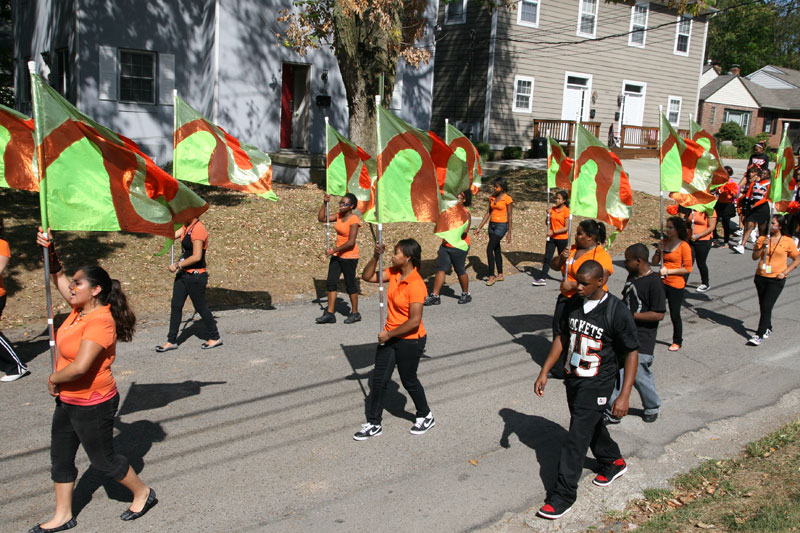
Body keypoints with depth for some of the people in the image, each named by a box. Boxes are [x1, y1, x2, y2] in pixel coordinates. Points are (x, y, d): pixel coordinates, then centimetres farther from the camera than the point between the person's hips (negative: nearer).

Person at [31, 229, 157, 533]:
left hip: (93, 405, -9)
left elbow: (79, 367, -36)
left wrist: (53, 379, -18)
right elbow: (57, 277, 14)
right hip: (68, 401, 9)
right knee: (60, 458, 17)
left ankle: (143, 493, 31)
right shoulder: (80, 308, 0)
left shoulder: (100, 322, -28)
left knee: (103, 459, 9)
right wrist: (49, 249, -1)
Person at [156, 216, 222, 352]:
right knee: (176, 306, 10)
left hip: (195, 276, -9)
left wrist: (177, 265, -18)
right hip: (183, 274, 9)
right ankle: (171, 341, 18)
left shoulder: (198, 229, -21)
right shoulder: (186, 226, 10)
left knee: (200, 307, 4)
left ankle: (215, 338, 20)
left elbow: (197, 256, -24)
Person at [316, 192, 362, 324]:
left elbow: (351, 242, -22)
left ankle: (355, 313, 18)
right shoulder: (339, 216, 6)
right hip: (337, 255, 8)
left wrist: (334, 250, -20)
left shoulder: (354, 219, -17)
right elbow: (321, 218, 7)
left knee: (350, 284, 3)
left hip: (349, 257, -8)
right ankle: (330, 314, 9)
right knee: (330, 282, 4)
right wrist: (325, 203, -3)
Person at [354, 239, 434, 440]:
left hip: (410, 340, -7)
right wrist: (375, 256, -11)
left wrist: (389, 334, -18)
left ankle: (426, 416, 37)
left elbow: (414, 321, -27)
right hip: (389, 337, 7)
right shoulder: (393, 273, -2)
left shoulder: (416, 285, -26)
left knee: (408, 380, 11)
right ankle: (374, 424, 22)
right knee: (379, 379, 9)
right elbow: (367, 277, 4)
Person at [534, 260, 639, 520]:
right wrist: (544, 372, 4)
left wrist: (624, 396, -19)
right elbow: (562, 338, 8)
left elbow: (631, 353, -15)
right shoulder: (573, 304, -3)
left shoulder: (617, 312, -20)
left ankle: (564, 494, 4)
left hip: (596, 384, -6)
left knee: (577, 436, -6)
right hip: (573, 378, 7)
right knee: (591, 424, 24)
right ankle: (613, 462, 49)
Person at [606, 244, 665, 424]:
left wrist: (630, 315, -21)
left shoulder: (654, 283, -18)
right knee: (618, 373, 10)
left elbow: (659, 314, -20)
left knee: (639, 375, 3)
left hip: (641, 341, -8)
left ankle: (653, 407, 26)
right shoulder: (632, 276, 8)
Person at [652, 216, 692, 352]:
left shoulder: (684, 246, -11)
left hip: (676, 285, -5)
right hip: (662, 282, 5)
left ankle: (677, 342, 24)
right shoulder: (664, 242, 7)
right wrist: (659, 251, -6)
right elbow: (654, 263, 11)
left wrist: (668, 271, -17)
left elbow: (688, 269, -13)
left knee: (675, 315, 6)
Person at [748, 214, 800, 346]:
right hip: (761, 277, 4)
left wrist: (785, 272, -7)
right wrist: (763, 247, -14)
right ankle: (767, 328, 35)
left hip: (777, 280, -4)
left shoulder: (788, 242, -4)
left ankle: (759, 335, -11)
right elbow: (754, 257, 2)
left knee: (767, 307, -12)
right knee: (762, 306, 14)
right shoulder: (762, 239, 3)